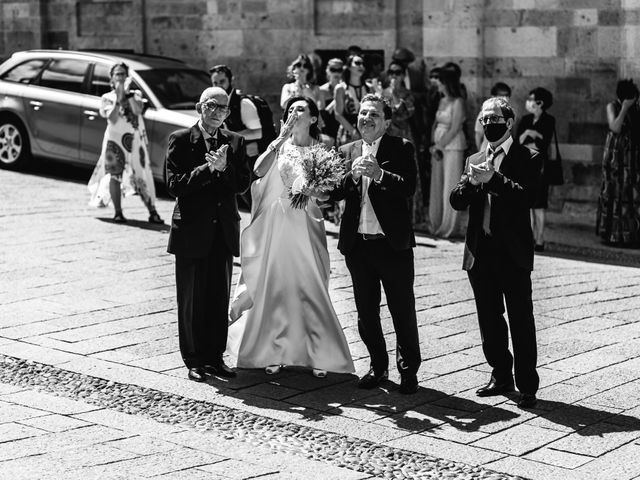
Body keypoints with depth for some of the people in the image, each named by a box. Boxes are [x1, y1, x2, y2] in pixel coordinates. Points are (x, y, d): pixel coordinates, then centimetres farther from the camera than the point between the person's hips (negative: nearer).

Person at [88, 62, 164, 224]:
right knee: (115, 175, -4)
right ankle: (118, 213, 3)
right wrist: (119, 97, -13)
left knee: (142, 176, -2)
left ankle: (152, 212, -1)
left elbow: (138, 110, -11)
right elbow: (113, 119, -10)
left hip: (135, 139, 1)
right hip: (115, 139, -1)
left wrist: (128, 92, -14)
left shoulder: (135, 94, 10)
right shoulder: (107, 98, 5)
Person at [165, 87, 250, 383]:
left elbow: (243, 184, -2)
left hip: (224, 232, 4)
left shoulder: (234, 142, 8)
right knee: (192, 300, 4)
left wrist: (224, 167, -19)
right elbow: (174, 185, -12)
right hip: (192, 231, -3)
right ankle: (194, 361, 14)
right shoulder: (180, 140, -3)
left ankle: (215, 357, 18)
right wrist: (208, 168, -19)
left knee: (220, 298, 8)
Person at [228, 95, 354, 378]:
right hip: (277, 224, 2)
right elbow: (259, 170, -12)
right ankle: (274, 353, 13)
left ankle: (318, 355, 4)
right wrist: (281, 139, -13)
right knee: (275, 286, 4)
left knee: (310, 287, -3)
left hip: (306, 225, -2)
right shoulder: (279, 145, 6)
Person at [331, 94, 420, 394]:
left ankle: (409, 370, 14)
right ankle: (378, 366, 27)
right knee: (366, 314, 12)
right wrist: (352, 175, -17)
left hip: (393, 244, -4)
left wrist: (380, 174, -27)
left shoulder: (401, 148, -1)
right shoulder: (347, 152, 11)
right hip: (357, 245, 4)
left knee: (403, 313, 2)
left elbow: (409, 187, -14)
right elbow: (335, 193, 1)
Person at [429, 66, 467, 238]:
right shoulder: (442, 100, 13)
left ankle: (449, 228, 4)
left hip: (452, 147, -8)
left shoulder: (457, 102, -10)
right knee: (437, 185, 8)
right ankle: (437, 225, 16)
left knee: (449, 186, -2)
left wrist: (439, 146, -13)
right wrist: (434, 145, 1)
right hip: (439, 146, 8)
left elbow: (454, 129, -15)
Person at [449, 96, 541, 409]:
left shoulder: (528, 159, 0)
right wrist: (471, 181, -14)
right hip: (480, 253, 5)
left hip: (513, 253, -5)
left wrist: (493, 178, -23)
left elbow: (527, 198, -15)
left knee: (521, 323, -1)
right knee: (489, 321, 13)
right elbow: (456, 202, 5)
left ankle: (527, 386, 5)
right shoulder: (474, 161, 15)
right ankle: (501, 377, 26)